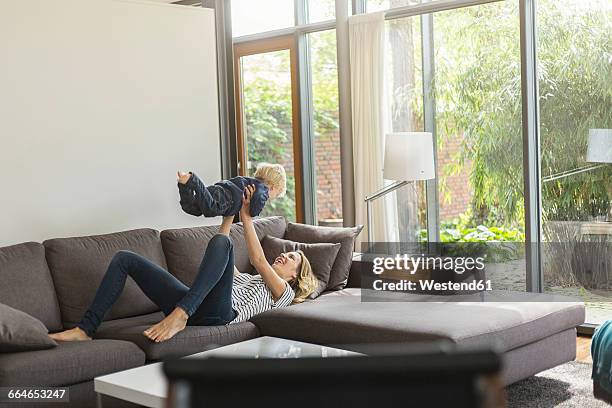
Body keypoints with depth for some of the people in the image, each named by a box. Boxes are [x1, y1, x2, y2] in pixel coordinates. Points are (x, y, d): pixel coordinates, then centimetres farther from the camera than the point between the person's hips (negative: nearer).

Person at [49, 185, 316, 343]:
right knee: (125, 258, -2)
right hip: (193, 306, 7)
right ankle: (86, 329, -13)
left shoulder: (284, 291, 21)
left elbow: (258, 260, 6)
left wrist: (246, 216, 8)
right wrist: (229, 214, 32)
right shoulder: (247, 278, 42)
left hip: (217, 312, -7)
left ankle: (180, 315, -44)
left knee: (222, 243, -31)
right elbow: (216, 256, 36)